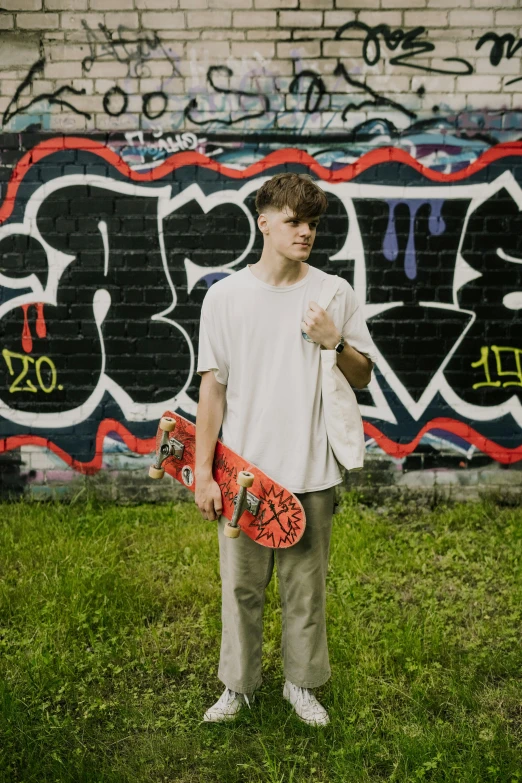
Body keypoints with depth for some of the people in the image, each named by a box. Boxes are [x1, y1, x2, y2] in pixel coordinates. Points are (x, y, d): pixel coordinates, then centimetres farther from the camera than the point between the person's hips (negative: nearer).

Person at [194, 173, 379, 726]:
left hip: (310, 472, 1)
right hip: (242, 471, 0)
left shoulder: (335, 294, 1)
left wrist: (334, 343, -14)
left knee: (305, 587, 14)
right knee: (241, 586, 12)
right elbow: (212, 387, -2)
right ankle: (238, 685, 34)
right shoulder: (225, 295, -2)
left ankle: (302, 682, 35)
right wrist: (203, 472, -4)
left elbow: (363, 378, 6)